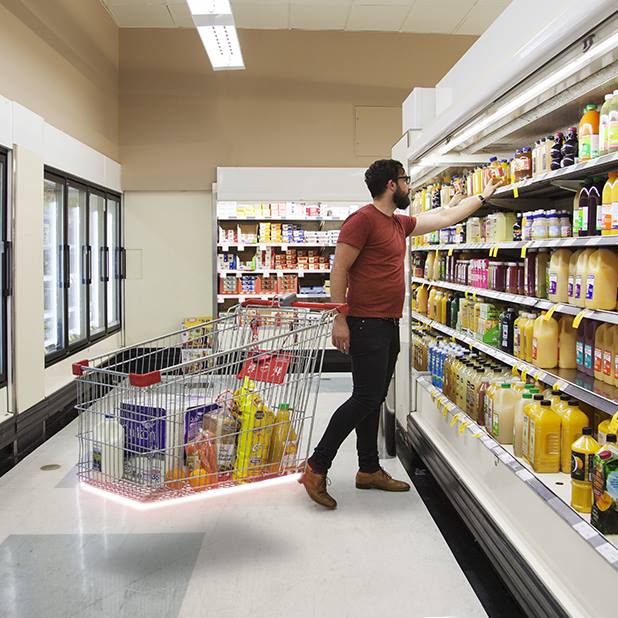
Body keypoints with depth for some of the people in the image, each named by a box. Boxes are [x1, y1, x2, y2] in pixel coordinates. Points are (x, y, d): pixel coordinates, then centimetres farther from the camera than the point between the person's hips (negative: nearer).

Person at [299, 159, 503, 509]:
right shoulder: (363, 219, -10)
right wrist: (339, 320, -19)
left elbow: (445, 218, 31)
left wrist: (483, 197, 39)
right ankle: (316, 468, -1)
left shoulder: (400, 224, 17)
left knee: (374, 400, 14)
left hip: (389, 325, 9)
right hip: (366, 325, -9)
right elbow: (339, 270, -14)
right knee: (366, 399, -10)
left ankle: (370, 470, 24)